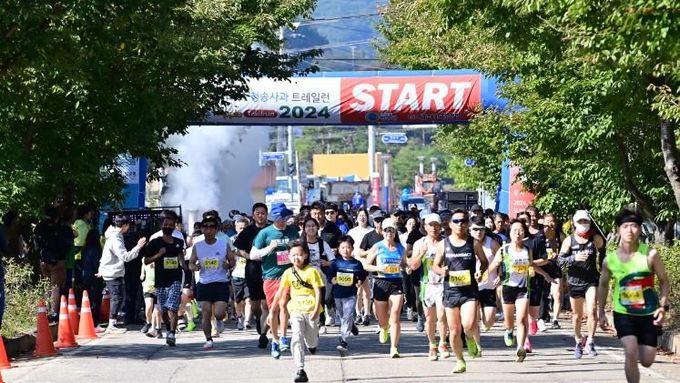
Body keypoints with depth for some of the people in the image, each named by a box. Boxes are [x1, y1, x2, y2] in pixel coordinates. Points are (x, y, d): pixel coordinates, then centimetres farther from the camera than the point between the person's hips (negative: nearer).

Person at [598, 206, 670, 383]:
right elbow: (603, 285, 10)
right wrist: (601, 313, 8)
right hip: (623, 314, 0)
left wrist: (663, 307, -16)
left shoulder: (651, 255, -13)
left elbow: (664, 282, -3)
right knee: (631, 353, -20)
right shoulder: (610, 259, -7)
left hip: (648, 314, 0)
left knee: (647, 361, 5)